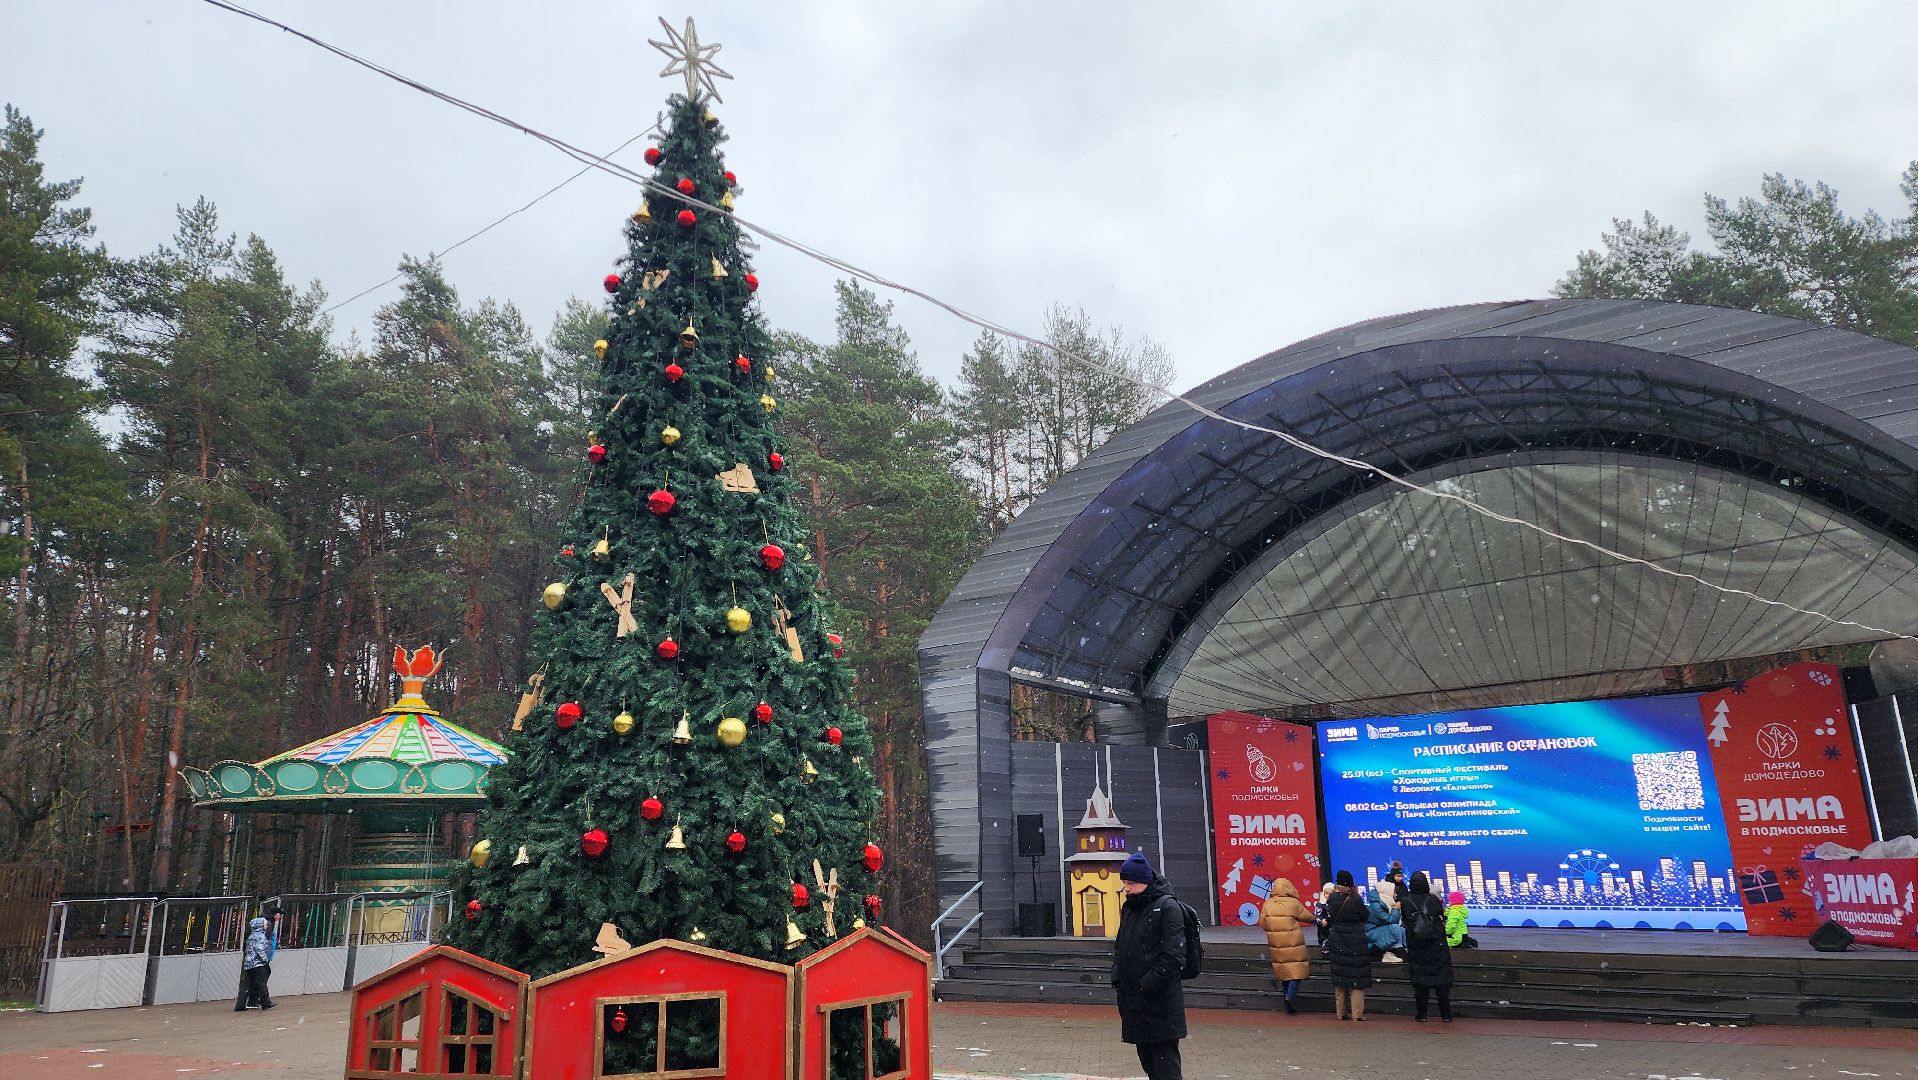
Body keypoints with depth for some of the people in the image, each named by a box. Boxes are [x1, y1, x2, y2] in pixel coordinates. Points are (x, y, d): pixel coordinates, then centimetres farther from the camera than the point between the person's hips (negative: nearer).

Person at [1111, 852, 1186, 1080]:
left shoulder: (1167, 907, -10)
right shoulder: (1128, 907, 14)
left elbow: (1173, 955, -16)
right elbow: (1119, 947, 23)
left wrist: (1147, 985, -17)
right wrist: (1117, 977, 7)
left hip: (1159, 1001, -8)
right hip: (1132, 999, 8)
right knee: (1147, 1060, 14)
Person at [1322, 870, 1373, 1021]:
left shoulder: (1332, 899, -3)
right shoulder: (1355, 900, -15)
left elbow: (1328, 919, 3)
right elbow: (1365, 917, -1)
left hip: (1337, 944, 4)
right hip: (1355, 944, -4)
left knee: (1339, 977, 11)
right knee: (1356, 978, 2)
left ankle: (1341, 1012, 16)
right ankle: (1357, 1013, 1)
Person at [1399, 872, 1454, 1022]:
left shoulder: (1406, 902, -7)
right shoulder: (1433, 900, -10)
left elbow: (1403, 922, 3)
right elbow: (1442, 918, 1)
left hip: (1415, 947, 1)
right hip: (1436, 946, -1)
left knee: (1419, 981, 6)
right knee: (1441, 977, 7)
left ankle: (1421, 1014, 6)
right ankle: (1446, 1014, 9)